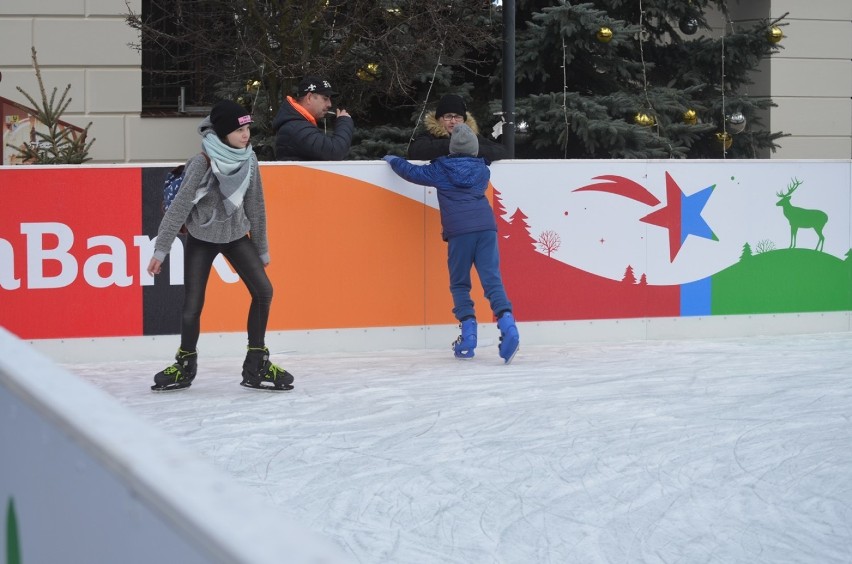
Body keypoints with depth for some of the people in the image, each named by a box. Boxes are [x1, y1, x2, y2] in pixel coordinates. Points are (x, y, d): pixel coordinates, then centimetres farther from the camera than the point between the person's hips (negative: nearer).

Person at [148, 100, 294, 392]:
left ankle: (256, 366, 0)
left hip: (236, 235, 4)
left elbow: (254, 204, 2)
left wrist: (262, 248, 8)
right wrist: (161, 250, -17)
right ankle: (185, 365, 20)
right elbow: (179, 207, -18)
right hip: (201, 238, -4)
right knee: (193, 305, -6)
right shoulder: (202, 163, -22)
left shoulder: (249, 159, -8)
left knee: (263, 291, -11)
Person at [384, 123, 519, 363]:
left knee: (459, 284, 9)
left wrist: (393, 160, 33)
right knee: (492, 280, -4)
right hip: (486, 227, 2)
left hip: (459, 231, -2)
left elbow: (412, 172, 15)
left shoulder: (441, 169, 9)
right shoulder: (483, 170, 18)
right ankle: (507, 325, -23)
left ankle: (468, 336, 0)